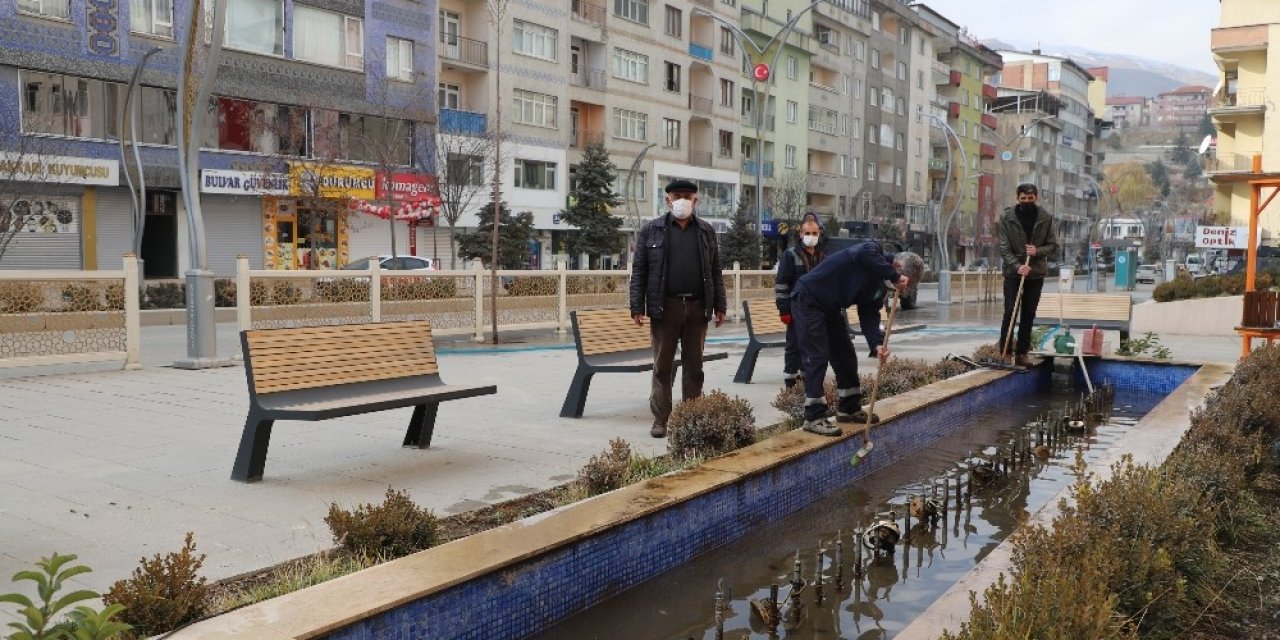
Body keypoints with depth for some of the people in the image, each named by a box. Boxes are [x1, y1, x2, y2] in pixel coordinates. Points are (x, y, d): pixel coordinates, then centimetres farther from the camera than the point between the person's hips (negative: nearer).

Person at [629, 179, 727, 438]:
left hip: (697, 307, 2)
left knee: (694, 366, 8)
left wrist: (719, 306, 6)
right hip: (665, 307, -2)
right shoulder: (651, 230, 3)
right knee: (663, 366, 3)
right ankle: (660, 419, 10)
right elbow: (639, 271, 1)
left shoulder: (706, 231, 10)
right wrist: (637, 307, -6)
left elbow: (715, 271, 11)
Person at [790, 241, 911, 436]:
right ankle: (814, 418, -8)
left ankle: (849, 408, 26)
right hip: (808, 301, -10)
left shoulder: (879, 286, 7)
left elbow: (869, 315, -1)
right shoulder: (872, 250, -17)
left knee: (846, 356, 12)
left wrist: (877, 344, -19)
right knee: (817, 358, -11)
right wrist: (894, 276, -32)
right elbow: (862, 255, -43)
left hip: (831, 308, 10)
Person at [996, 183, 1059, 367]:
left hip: (1036, 274, 2)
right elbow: (1004, 248, -10)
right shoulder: (1007, 217, -7)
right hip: (1013, 273, -2)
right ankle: (1004, 353, -2)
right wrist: (1017, 266, -24)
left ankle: (1021, 353, 12)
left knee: (1029, 315, 6)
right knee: (1010, 312, -7)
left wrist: (1038, 251, -20)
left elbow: (1053, 246, 1)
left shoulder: (1046, 218, -3)